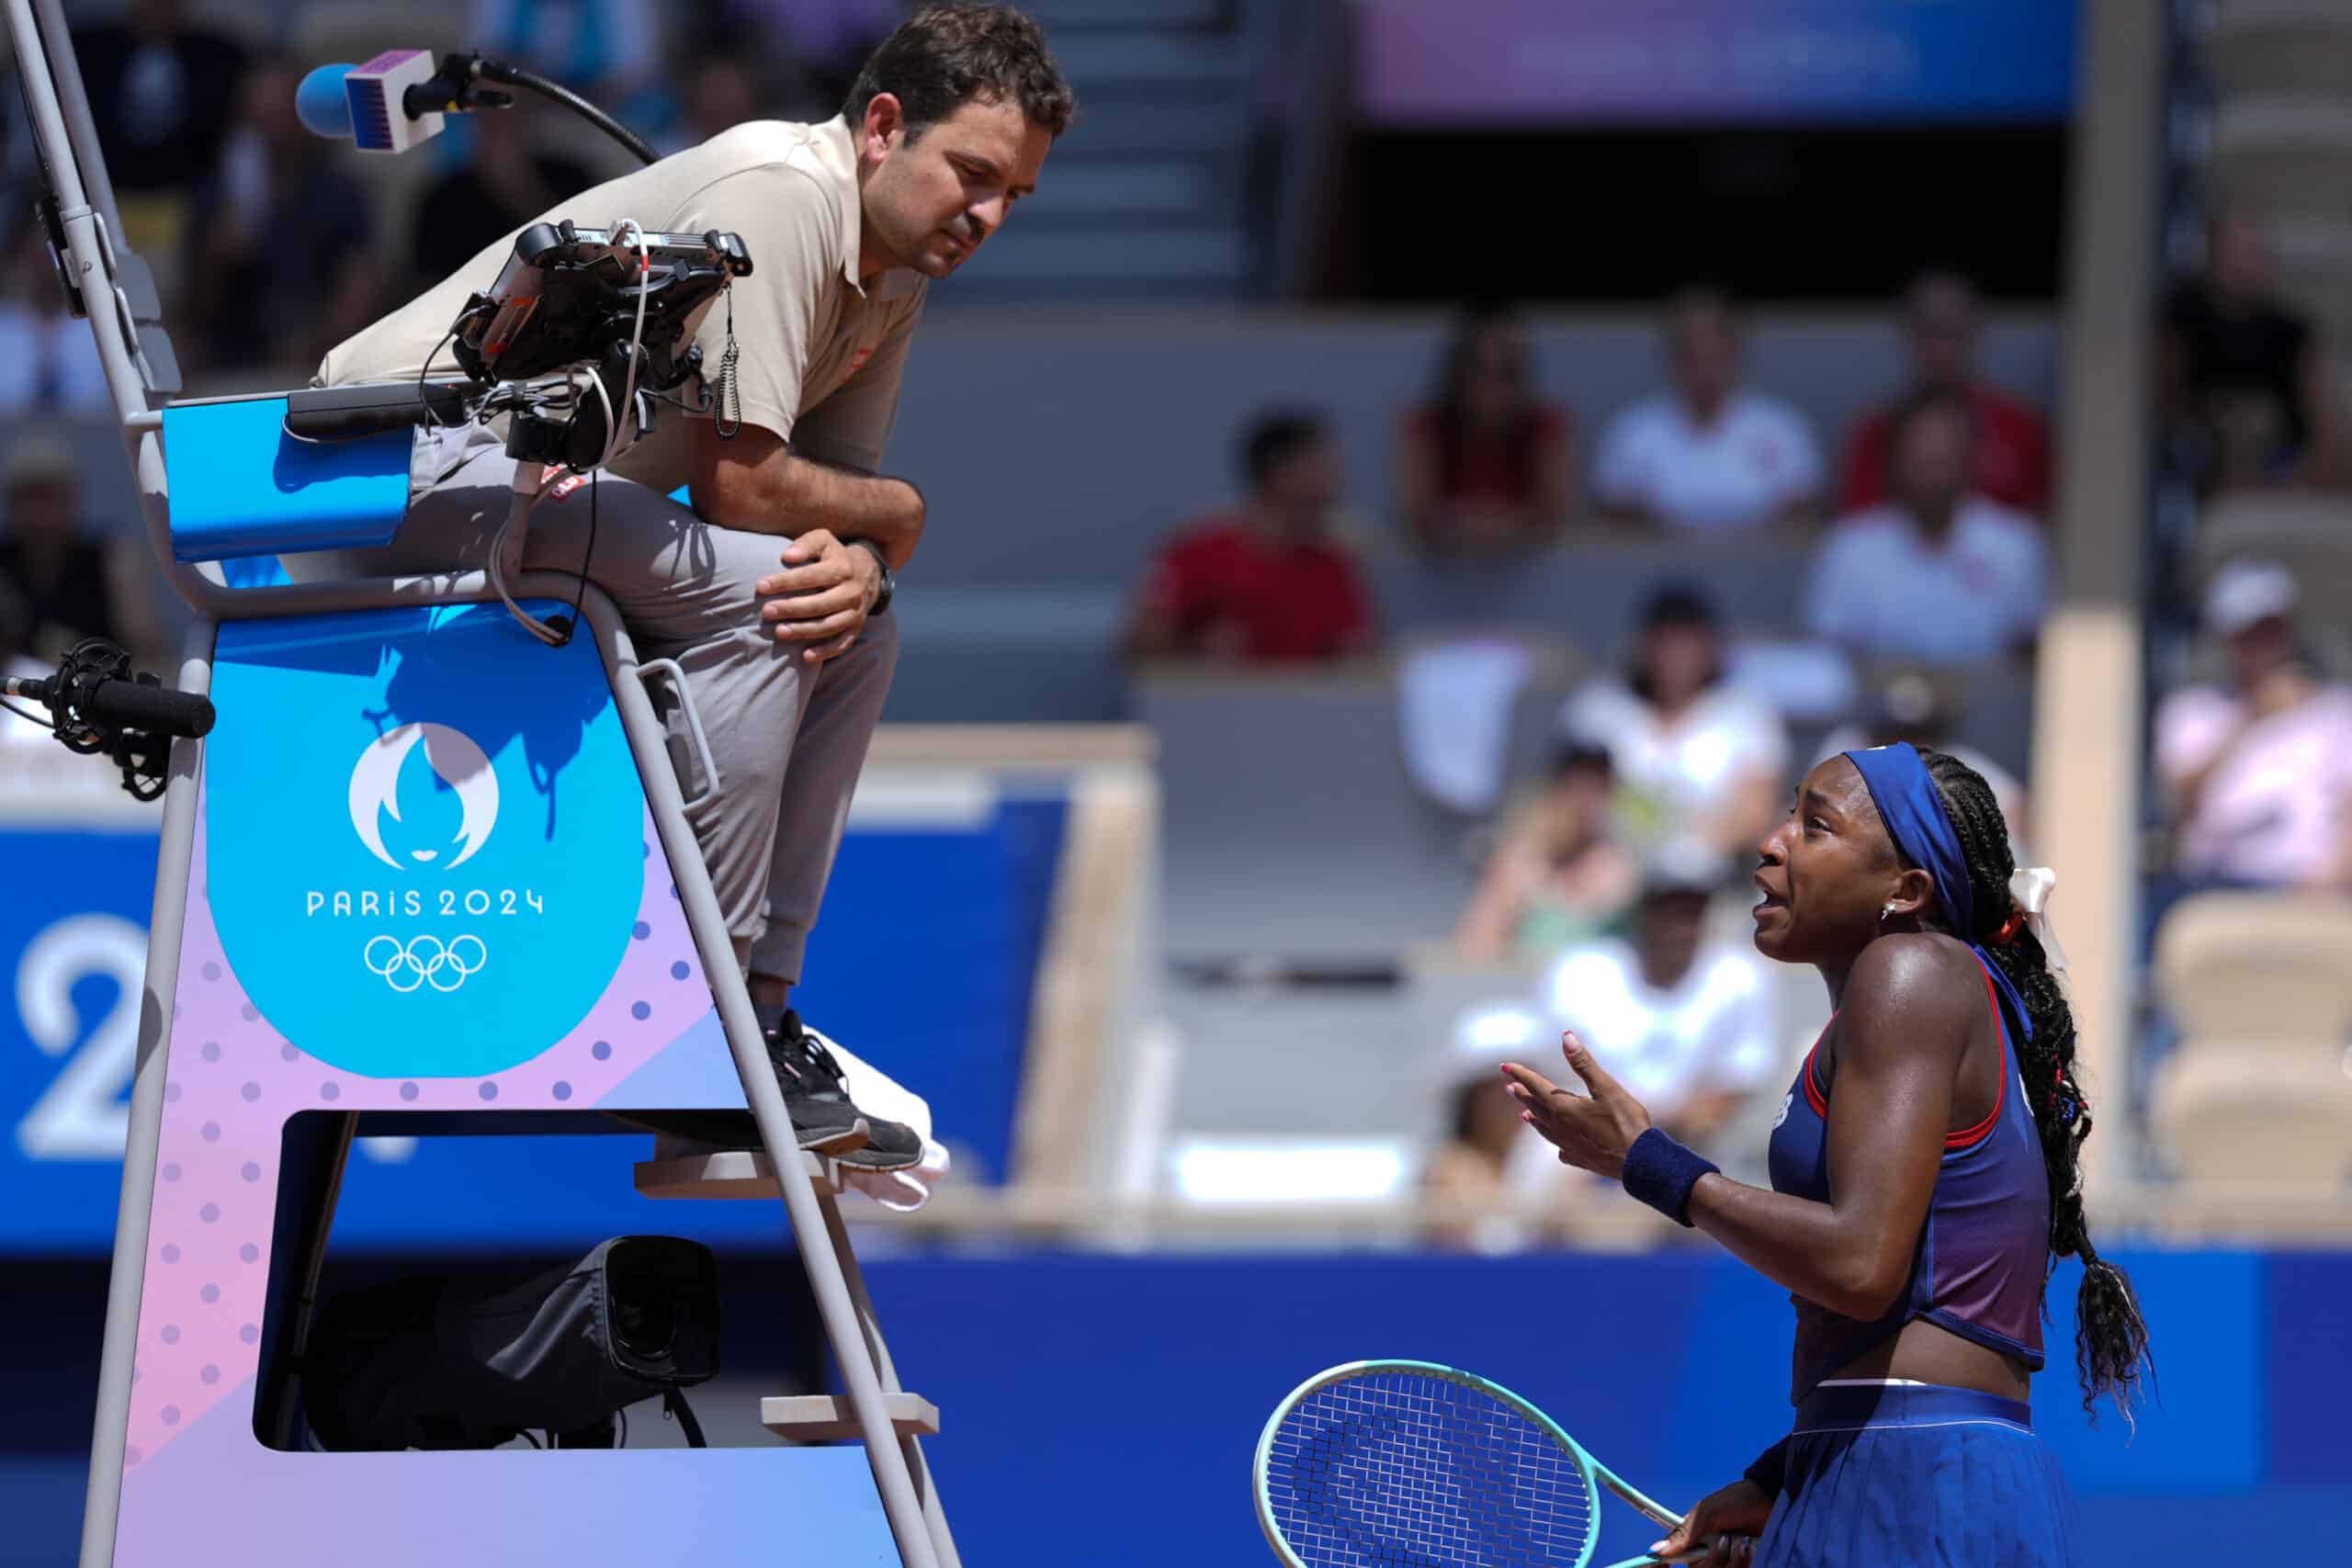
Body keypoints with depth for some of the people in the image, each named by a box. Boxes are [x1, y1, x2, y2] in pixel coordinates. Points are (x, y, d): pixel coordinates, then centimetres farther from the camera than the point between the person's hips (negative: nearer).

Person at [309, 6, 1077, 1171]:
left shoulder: (898, 264, 10)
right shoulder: (777, 194, -21)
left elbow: (832, 481, 8)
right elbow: (740, 478, -25)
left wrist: (859, 564, -16)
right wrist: (892, 515, -7)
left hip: (560, 483, 10)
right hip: (417, 455, -10)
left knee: (852, 625, 7)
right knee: (751, 596, -26)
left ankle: (759, 1001, 4)